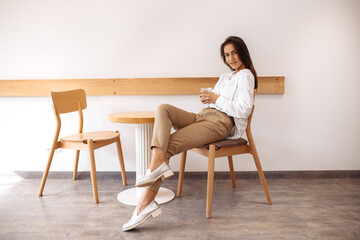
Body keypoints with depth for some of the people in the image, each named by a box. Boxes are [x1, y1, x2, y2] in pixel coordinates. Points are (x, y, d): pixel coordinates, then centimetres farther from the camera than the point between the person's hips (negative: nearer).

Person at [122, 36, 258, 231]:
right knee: (163, 109, -16)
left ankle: (145, 203, -24)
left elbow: (243, 111, -9)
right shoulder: (225, 76, 31)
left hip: (220, 122, -8)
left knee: (168, 145, -23)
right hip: (203, 116, 8)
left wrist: (216, 99, -7)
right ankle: (158, 164, -34)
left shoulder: (245, 76, 4)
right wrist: (207, 98, 3)